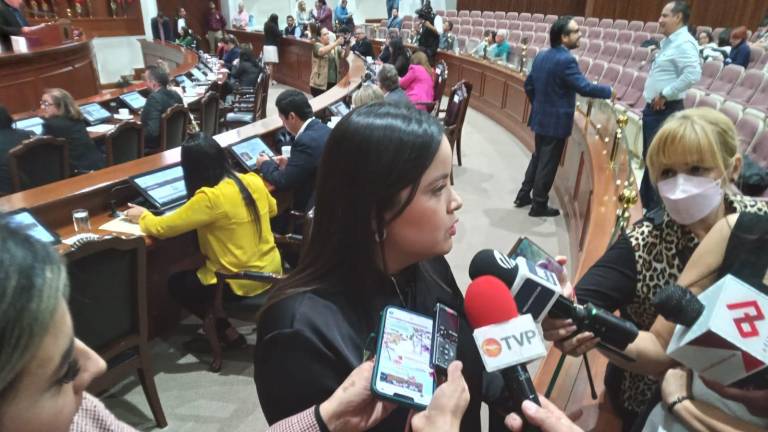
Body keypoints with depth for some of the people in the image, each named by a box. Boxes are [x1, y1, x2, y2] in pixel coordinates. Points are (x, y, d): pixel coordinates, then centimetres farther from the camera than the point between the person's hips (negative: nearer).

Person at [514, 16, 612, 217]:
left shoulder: (541, 56, 6)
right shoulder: (566, 60, -21)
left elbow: (529, 85, 13)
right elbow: (584, 87, -24)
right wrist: (609, 91, -10)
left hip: (541, 118, 8)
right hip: (556, 122, -8)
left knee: (538, 158, 20)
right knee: (548, 163, 2)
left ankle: (524, 195, 28)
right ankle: (539, 205, 12)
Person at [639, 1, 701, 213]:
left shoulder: (684, 43, -16)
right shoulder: (669, 41, 14)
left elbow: (693, 74, -28)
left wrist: (665, 94, -21)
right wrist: (653, 101, 11)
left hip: (666, 111, -10)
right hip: (653, 108, 10)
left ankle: (656, 209, 8)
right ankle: (645, 200, 32)